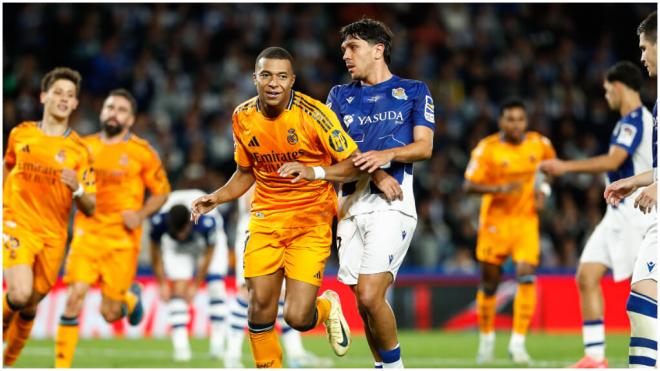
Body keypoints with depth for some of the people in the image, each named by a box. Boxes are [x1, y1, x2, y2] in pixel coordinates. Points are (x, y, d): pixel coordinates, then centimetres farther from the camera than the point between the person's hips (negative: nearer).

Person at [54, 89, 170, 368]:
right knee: (75, 297, -15)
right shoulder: (84, 147, 8)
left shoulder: (142, 153, 1)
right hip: (87, 232, 1)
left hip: (123, 238, -1)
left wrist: (141, 214, -8)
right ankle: (62, 366, -8)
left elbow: (161, 192, 9)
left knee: (110, 313, 1)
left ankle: (131, 298, 39)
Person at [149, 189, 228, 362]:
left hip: (209, 241, -1)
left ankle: (218, 345, -6)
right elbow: (156, 252, -15)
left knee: (216, 287, -13)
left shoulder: (207, 220, -41)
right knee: (178, 291, -14)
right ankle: (180, 345, -15)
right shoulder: (158, 220, -36)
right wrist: (162, 284, -10)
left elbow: (208, 255, -22)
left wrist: (196, 285, -13)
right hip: (176, 248, 1)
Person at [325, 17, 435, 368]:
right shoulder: (340, 95, 18)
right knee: (365, 303, 3)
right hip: (351, 205, 4)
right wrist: (370, 166, -11)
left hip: (391, 205, -4)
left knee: (369, 296, -18)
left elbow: (424, 147, 0)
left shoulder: (414, 91, 10)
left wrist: (386, 156, -19)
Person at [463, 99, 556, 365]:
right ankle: (486, 339, 28)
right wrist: (499, 189, -31)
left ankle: (518, 343, -12)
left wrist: (543, 190, 3)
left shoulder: (540, 144, -2)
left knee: (526, 277, -17)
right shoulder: (487, 149, -12)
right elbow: (469, 185, -16)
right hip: (495, 221, -1)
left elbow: (551, 165, 20)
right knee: (489, 283, 6)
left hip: (526, 221, 1)